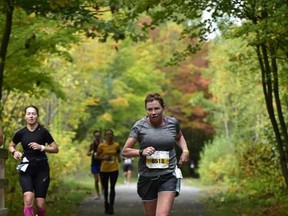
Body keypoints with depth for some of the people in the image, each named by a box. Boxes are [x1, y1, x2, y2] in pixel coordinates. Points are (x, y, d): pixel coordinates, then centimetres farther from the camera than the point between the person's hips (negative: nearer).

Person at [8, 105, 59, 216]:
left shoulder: (43, 132, -3)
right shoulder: (20, 133, 2)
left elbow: (56, 149, 0)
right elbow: (11, 146, 19)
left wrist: (41, 147, -14)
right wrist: (14, 152, -3)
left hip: (41, 169, -1)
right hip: (26, 169, 1)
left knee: (40, 204, -1)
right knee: (28, 199, -21)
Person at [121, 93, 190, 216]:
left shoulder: (173, 123, 2)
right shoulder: (139, 126, -4)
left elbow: (179, 137, 26)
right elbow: (125, 151, -3)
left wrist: (185, 150, 7)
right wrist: (141, 152, -21)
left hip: (168, 176, -1)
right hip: (147, 177, 1)